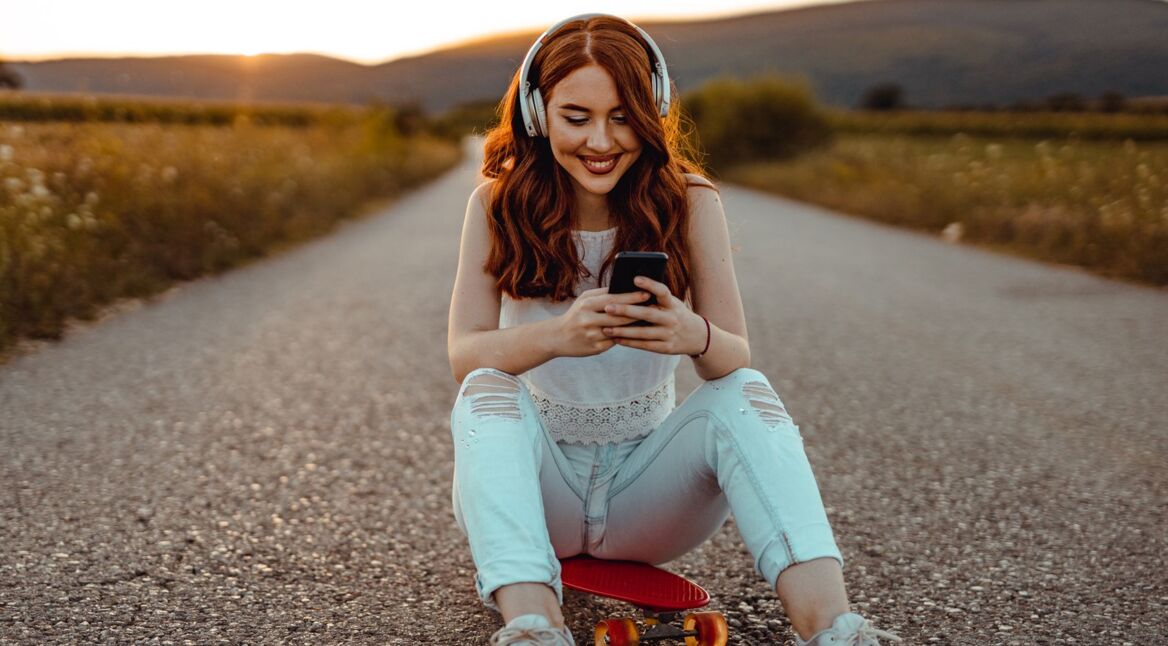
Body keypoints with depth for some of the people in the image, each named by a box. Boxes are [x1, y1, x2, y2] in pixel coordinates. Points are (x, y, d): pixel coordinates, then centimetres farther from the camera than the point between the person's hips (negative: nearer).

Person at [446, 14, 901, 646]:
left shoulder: (689, 203, -4)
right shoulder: (499, 207, -4)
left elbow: (737, 360, -11)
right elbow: (464, 356, -15)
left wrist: (697, 337, -36)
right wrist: (557, 336, -37)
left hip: (647, 482, 1)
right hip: (537, 483, 0)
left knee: (744, 394, -25)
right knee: (488, 390, -29)